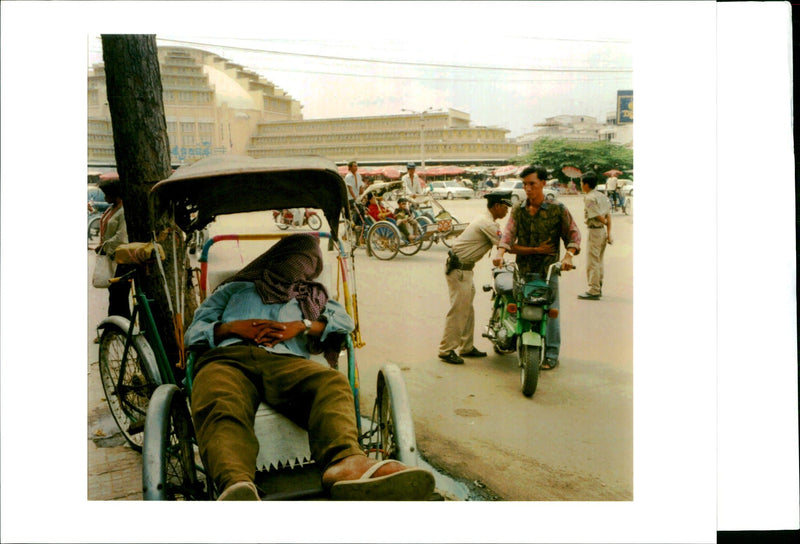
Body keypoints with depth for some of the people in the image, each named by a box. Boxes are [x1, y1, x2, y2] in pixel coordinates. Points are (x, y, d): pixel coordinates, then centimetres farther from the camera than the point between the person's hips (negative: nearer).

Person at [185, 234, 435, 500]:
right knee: (219, 405, -40)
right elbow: (192, 333, 25)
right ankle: (237, 484, -67)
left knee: (332, 382, -36)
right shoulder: (234, 288, 38)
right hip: (228, 357, 0)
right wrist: (232, 327, 4)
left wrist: (301, 325, 2)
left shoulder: (308, 295, 40)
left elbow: (345, 320, 20)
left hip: (285, 359, 1)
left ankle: (345, 463, -64)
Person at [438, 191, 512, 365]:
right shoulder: (487, 224, -19)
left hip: (464, 267, 11)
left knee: (467, 309, 14)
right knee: (458, 310, -9)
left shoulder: (486, 220, 14)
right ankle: (446, 350, -3)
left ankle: (467, 347, 22)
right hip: (459, 268, -11)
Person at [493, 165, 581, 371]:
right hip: (523, 269, 3)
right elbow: (509, 234, -2)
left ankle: (551, 354, 10)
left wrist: (568, 256, -15)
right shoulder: (518, 210, 8)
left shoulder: (557, 209, -1)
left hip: (549, 269, -3)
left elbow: (573, 234, 1)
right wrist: (501, 253, -21)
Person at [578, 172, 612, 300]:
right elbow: (608, 215, 7)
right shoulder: (602, 196, 10)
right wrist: (609, 232, 6)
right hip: (603, 231, 9)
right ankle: (598, 288, 24)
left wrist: (605, 222, 3)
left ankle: (593, 291, -4)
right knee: (598, 261, 17)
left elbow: (598, 216, -17)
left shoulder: (589, 198, -16)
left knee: (592, 262, -5)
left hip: (594, 231, -9)